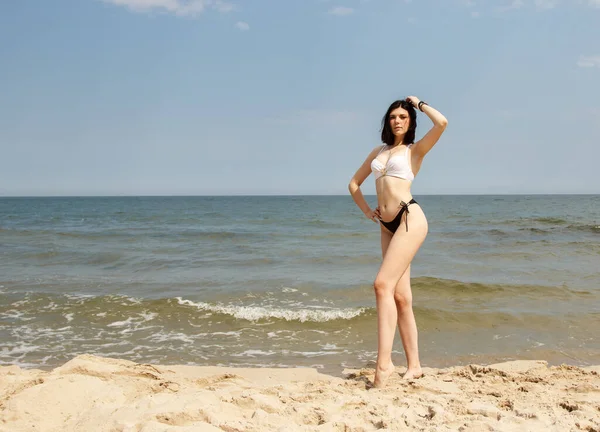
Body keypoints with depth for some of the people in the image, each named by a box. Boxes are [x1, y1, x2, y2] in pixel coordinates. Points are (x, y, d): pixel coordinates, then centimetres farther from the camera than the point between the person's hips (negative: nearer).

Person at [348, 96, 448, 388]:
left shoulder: (415, 150, 7)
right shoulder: (378, 152, 22)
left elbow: (442, 123, -10)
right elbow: (354, 183, 29)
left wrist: (419, 104, 6)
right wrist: (367, 212, 16)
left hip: (410, 219, -6)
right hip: (387, 226, 6)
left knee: (383, 285, -20)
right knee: (400, 296, 5)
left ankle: (383, 363, -20)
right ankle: (413, 366, 12)